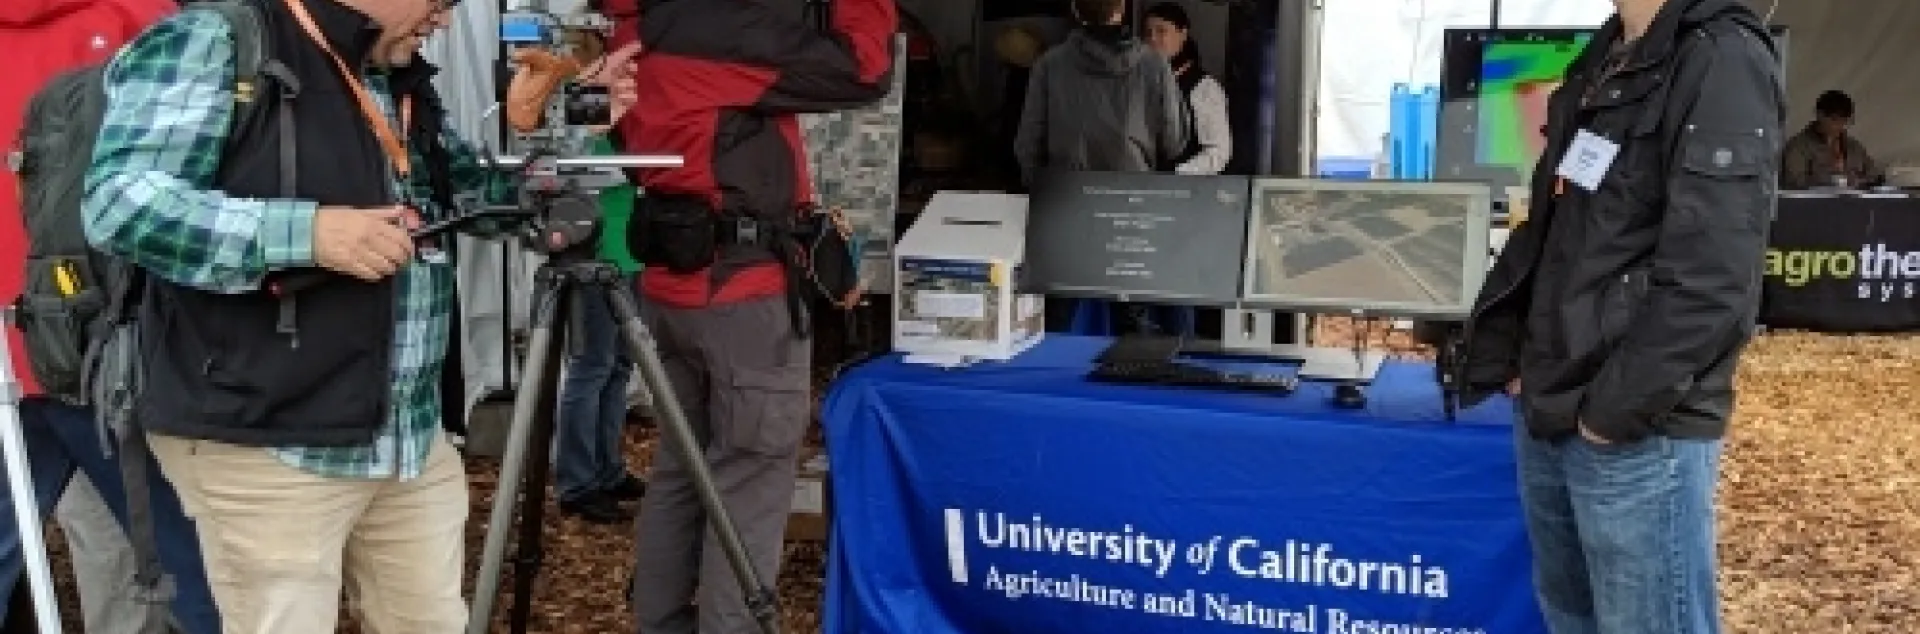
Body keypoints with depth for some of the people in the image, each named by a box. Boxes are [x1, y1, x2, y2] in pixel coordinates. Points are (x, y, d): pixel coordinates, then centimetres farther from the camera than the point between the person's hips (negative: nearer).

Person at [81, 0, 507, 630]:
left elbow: (469, 194, 27)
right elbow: (118, 203, -18)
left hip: (411, 438, 8)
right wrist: (305, 232, -25)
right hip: (268, 448, -7)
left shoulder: (407, 83, 13)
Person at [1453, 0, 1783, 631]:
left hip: (1638, 431, -8)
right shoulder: (1604, 62, 14)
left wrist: (1614, 410, -17)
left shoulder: (1723, 60, -12)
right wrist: (1505, 355, 8)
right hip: (1547, 413, 8)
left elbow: (1709, 278, -20)